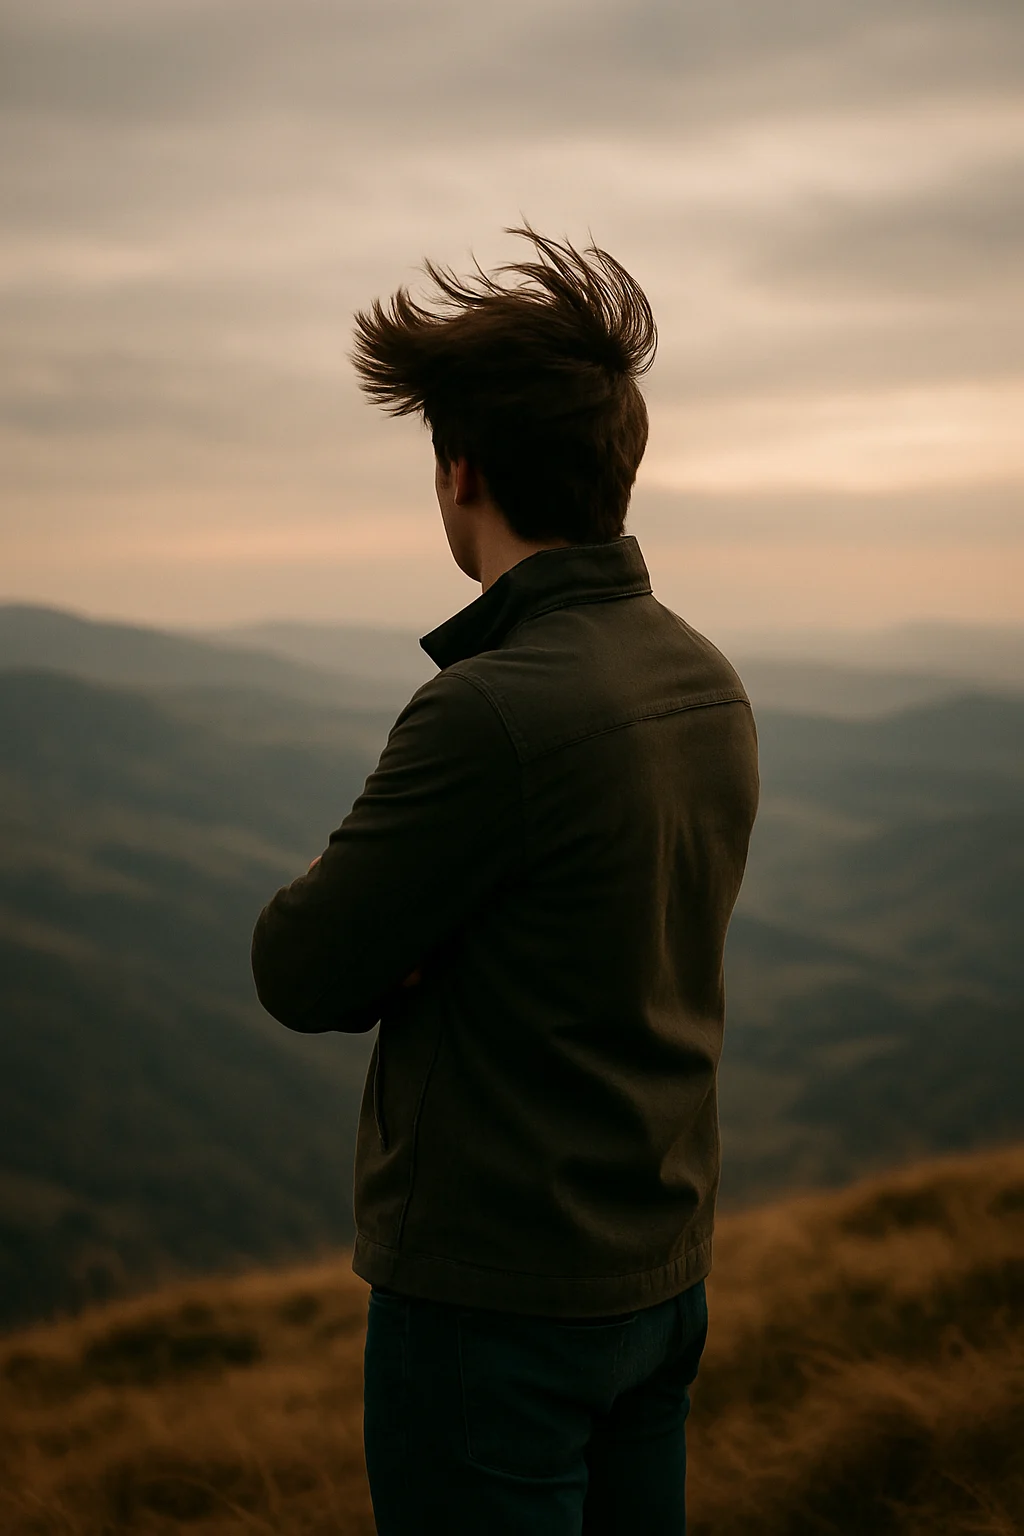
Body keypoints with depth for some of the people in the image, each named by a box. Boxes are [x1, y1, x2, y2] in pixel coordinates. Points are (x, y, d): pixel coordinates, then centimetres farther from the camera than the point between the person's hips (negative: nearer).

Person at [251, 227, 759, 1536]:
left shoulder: (493, 707, -26)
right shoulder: (710, 685, 1)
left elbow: (299, 975, -17)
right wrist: (407, 946, -6)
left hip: (496, 1295, -8)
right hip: (661, 1270, 8)